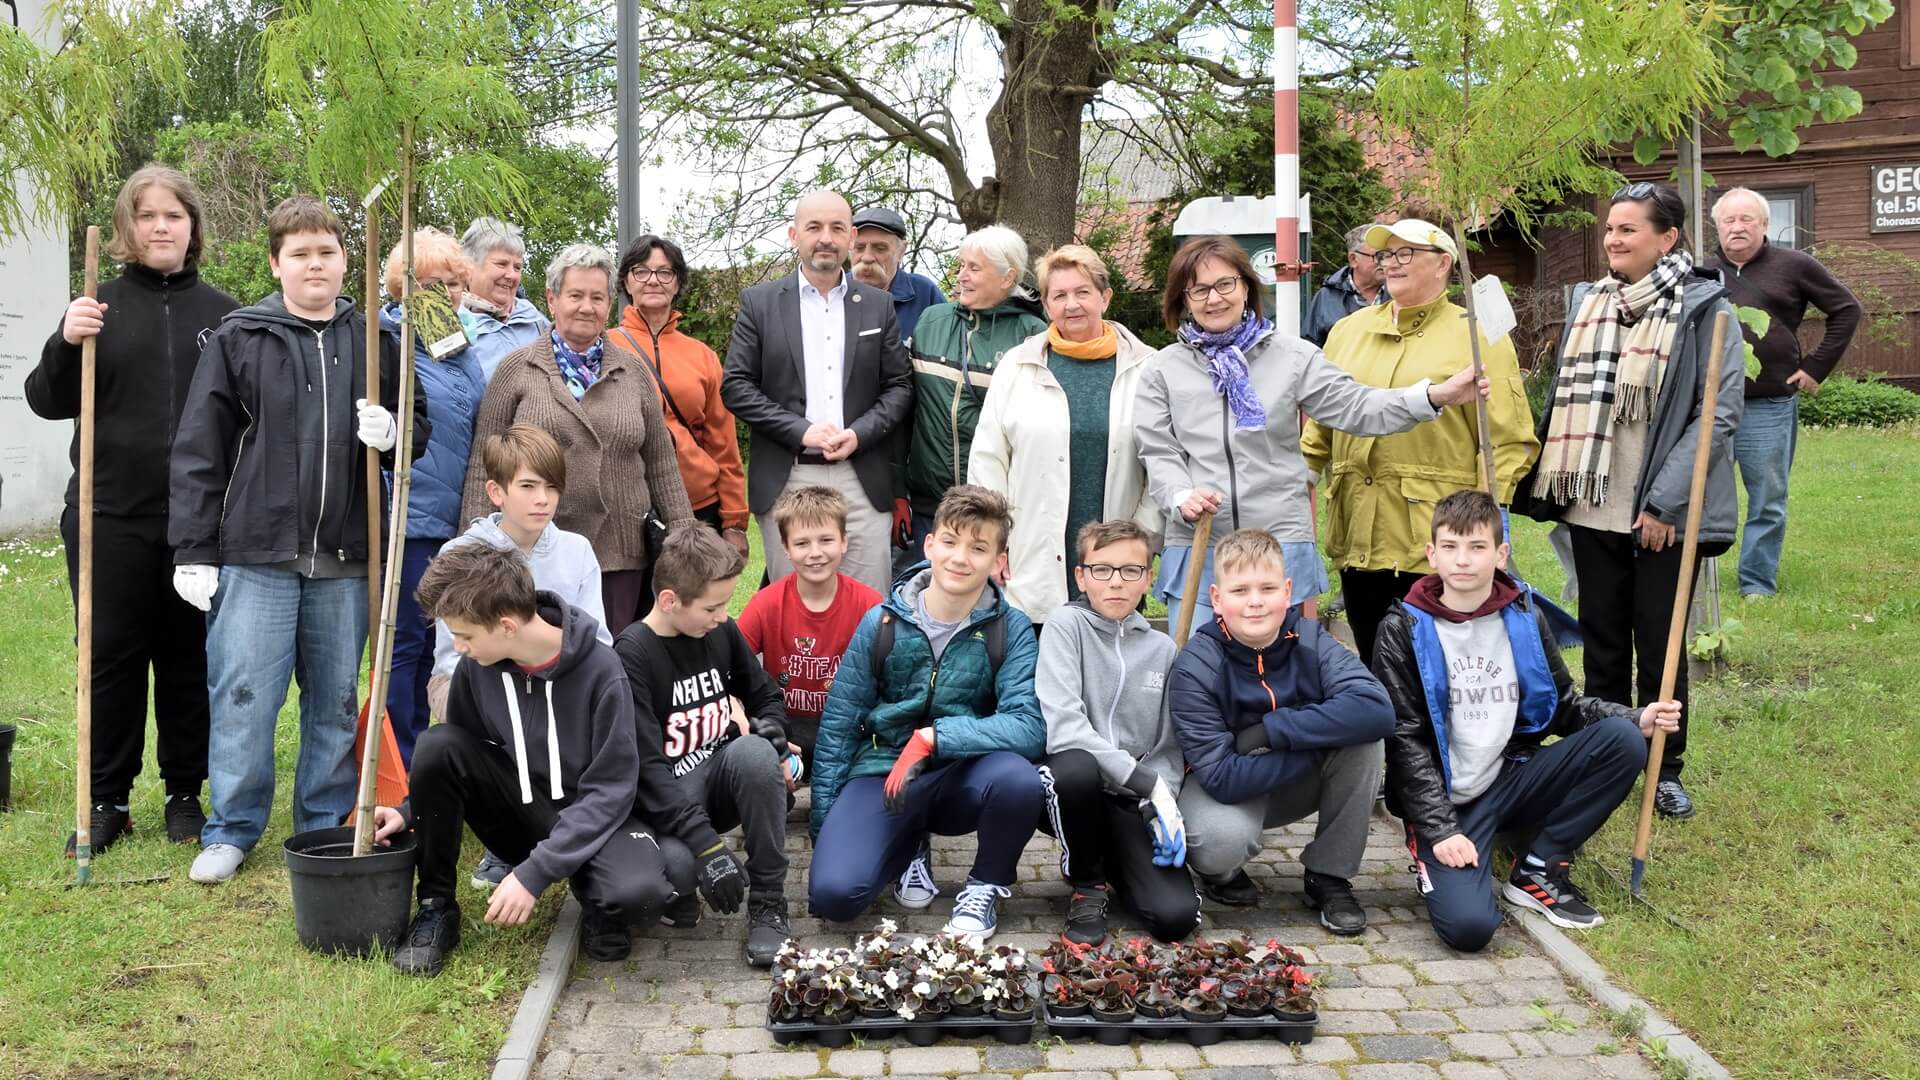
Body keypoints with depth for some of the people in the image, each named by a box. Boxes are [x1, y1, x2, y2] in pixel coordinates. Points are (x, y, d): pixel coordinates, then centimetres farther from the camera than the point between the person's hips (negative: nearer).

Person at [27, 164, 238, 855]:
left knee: (188, 658, 7)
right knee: (111, 657, 5)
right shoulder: (100, 307, 5)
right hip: (110, 518, 0)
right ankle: (107, 799, 16)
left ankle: (185, 794, 19)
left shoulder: (223, 314, 6)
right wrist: (64, 344, -17)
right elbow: (47, 402, 2)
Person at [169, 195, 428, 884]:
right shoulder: (239, 338, 0)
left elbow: (418, 426, 18)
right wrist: (194, 549, -6)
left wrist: (392, 432, -7)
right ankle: (232, 830, 13)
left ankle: (326, 828, 24)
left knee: (336, 700, 11)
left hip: (343, 559, 3)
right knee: (243, 697, -2)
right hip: (255, 553, -3)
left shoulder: (373, 342, 9)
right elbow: (198, 448, -1)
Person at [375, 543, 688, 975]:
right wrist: (412, 810, -12)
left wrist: (535, 872, -26)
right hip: (518, 814, 4)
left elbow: (610, 790, -21)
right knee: (436, 745, -21)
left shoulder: (600, 671, -22)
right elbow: (455, 762, 7)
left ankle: (596, 897, 2)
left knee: (637, 891, -37)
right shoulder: (476, 667, -9)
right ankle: (436, 907, -5)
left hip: (591, 820, -4)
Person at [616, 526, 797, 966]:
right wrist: (704, 846, -30)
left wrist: (770, 740, -6)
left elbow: (766, 696, 19)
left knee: (754, 754, -32)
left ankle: (768, 903, -17)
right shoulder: (632, 655, -16)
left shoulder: (722, 632, 1)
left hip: (725, 774, 4)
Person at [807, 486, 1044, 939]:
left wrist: (932, 738, -29)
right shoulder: (882, 622, -4)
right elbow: (838, 725, 3)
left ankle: (986, 885, -2)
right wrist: (822, 829, 3)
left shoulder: (1010, 629, -7)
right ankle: (909, 847, 12)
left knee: (1018, 778, -35)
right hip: (883, 772, 1)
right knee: (834, 892, -24)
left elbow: (1030, 727, -20)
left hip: (963, 778, -1)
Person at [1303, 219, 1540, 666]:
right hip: (1359, 541, 5)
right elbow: (1319, 428, 18)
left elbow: (1509, 440, -5)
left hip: (1439, 545, -5)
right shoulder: (1348, 331, 16)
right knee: (1374, 666, 12)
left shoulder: (1476, 337, 1)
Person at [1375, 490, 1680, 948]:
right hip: (1444, 802, -5)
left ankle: (1539, 870, -4)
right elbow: (1405, 739, -10)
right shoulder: (1405, 630, -7)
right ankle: (1434, 864, 9)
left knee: (1622, 739, -16)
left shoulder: (1525, 618, 4)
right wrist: (1440, 830, -17)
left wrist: (1634, 719, -3)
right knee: (1468, 925, -28)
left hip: (1512, 780, 5)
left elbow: (1563, 706, 15)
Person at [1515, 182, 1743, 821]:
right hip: (1593, 508, 5)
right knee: (1602, 641, 13)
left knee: (1659, 644, 5)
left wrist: (1663, 502, -17)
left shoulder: (1703, 308, -8)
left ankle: (1665, 771, 21)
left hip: (1664, 516, -5)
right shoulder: (1588, 302, 9)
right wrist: (1542, 482, 8)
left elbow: (1719, 414, -12)